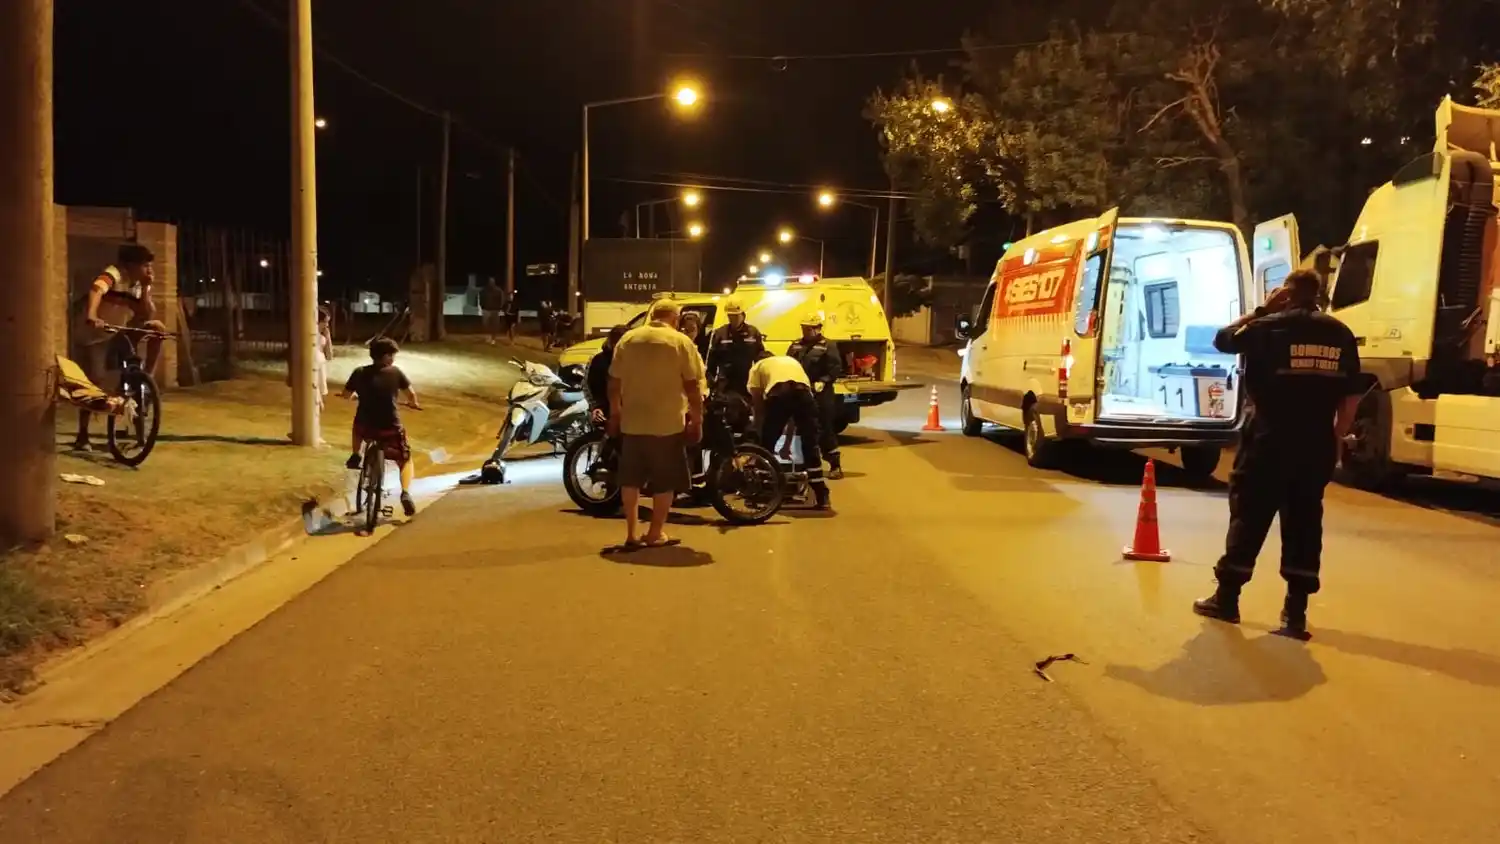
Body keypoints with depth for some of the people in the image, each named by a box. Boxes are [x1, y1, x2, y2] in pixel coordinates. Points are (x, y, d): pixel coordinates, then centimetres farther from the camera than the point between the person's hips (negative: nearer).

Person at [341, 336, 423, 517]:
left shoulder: (359, 373, 0)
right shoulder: (395, 372, -7)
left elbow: (345, 395, 10)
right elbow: (410, 394, -5)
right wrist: (414, 404, 18)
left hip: (365, 427, 3)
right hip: (390, 428, -3)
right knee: (405, 460, 16)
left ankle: (355, 456, 34)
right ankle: (406, 493, -7)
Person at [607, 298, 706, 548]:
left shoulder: (627, 339, 5)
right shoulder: (681, 342, -6)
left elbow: (614, 382, 7)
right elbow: (692, 386, -9)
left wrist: (615, 412, 17)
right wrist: (697, 418, -2)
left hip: (632, 421, 4)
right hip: (668, 423, -4)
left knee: (631, 479, 13)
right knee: (665, 481, 8)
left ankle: (632, 533, 13)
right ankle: (656, 533, 12)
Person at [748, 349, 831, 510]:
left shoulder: (757, 367, 33)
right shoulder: (791, 360, 43)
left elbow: (758, 405, 27)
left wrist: (760, 431, 40)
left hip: (777, 393, -3)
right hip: (803, 391, 3)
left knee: (767, 445, 14)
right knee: (811, 445, 14)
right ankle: (822, 497, 15)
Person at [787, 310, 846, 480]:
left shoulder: (828, 346, -3)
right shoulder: (795, 346, 14)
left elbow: (835, 369, -10)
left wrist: (823, 382, -22)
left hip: (821, 395, -6)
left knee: (826, 430, -4)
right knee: (804, 430, 10)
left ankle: (836, 466, 3)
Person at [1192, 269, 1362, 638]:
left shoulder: (1268, 328, -5)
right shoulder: (1340, 335, 7)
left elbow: (1223, 339, 12)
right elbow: (1351, 396, 7)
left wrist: (1262, 310, 14)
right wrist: (1335, 438, 15)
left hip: (1268, 441, -3)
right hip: (1316, 446, 3)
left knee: (1248, 517, 5)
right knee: (1304, 522, 8)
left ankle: (1226, 598, 11)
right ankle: (1296, 611, 10)